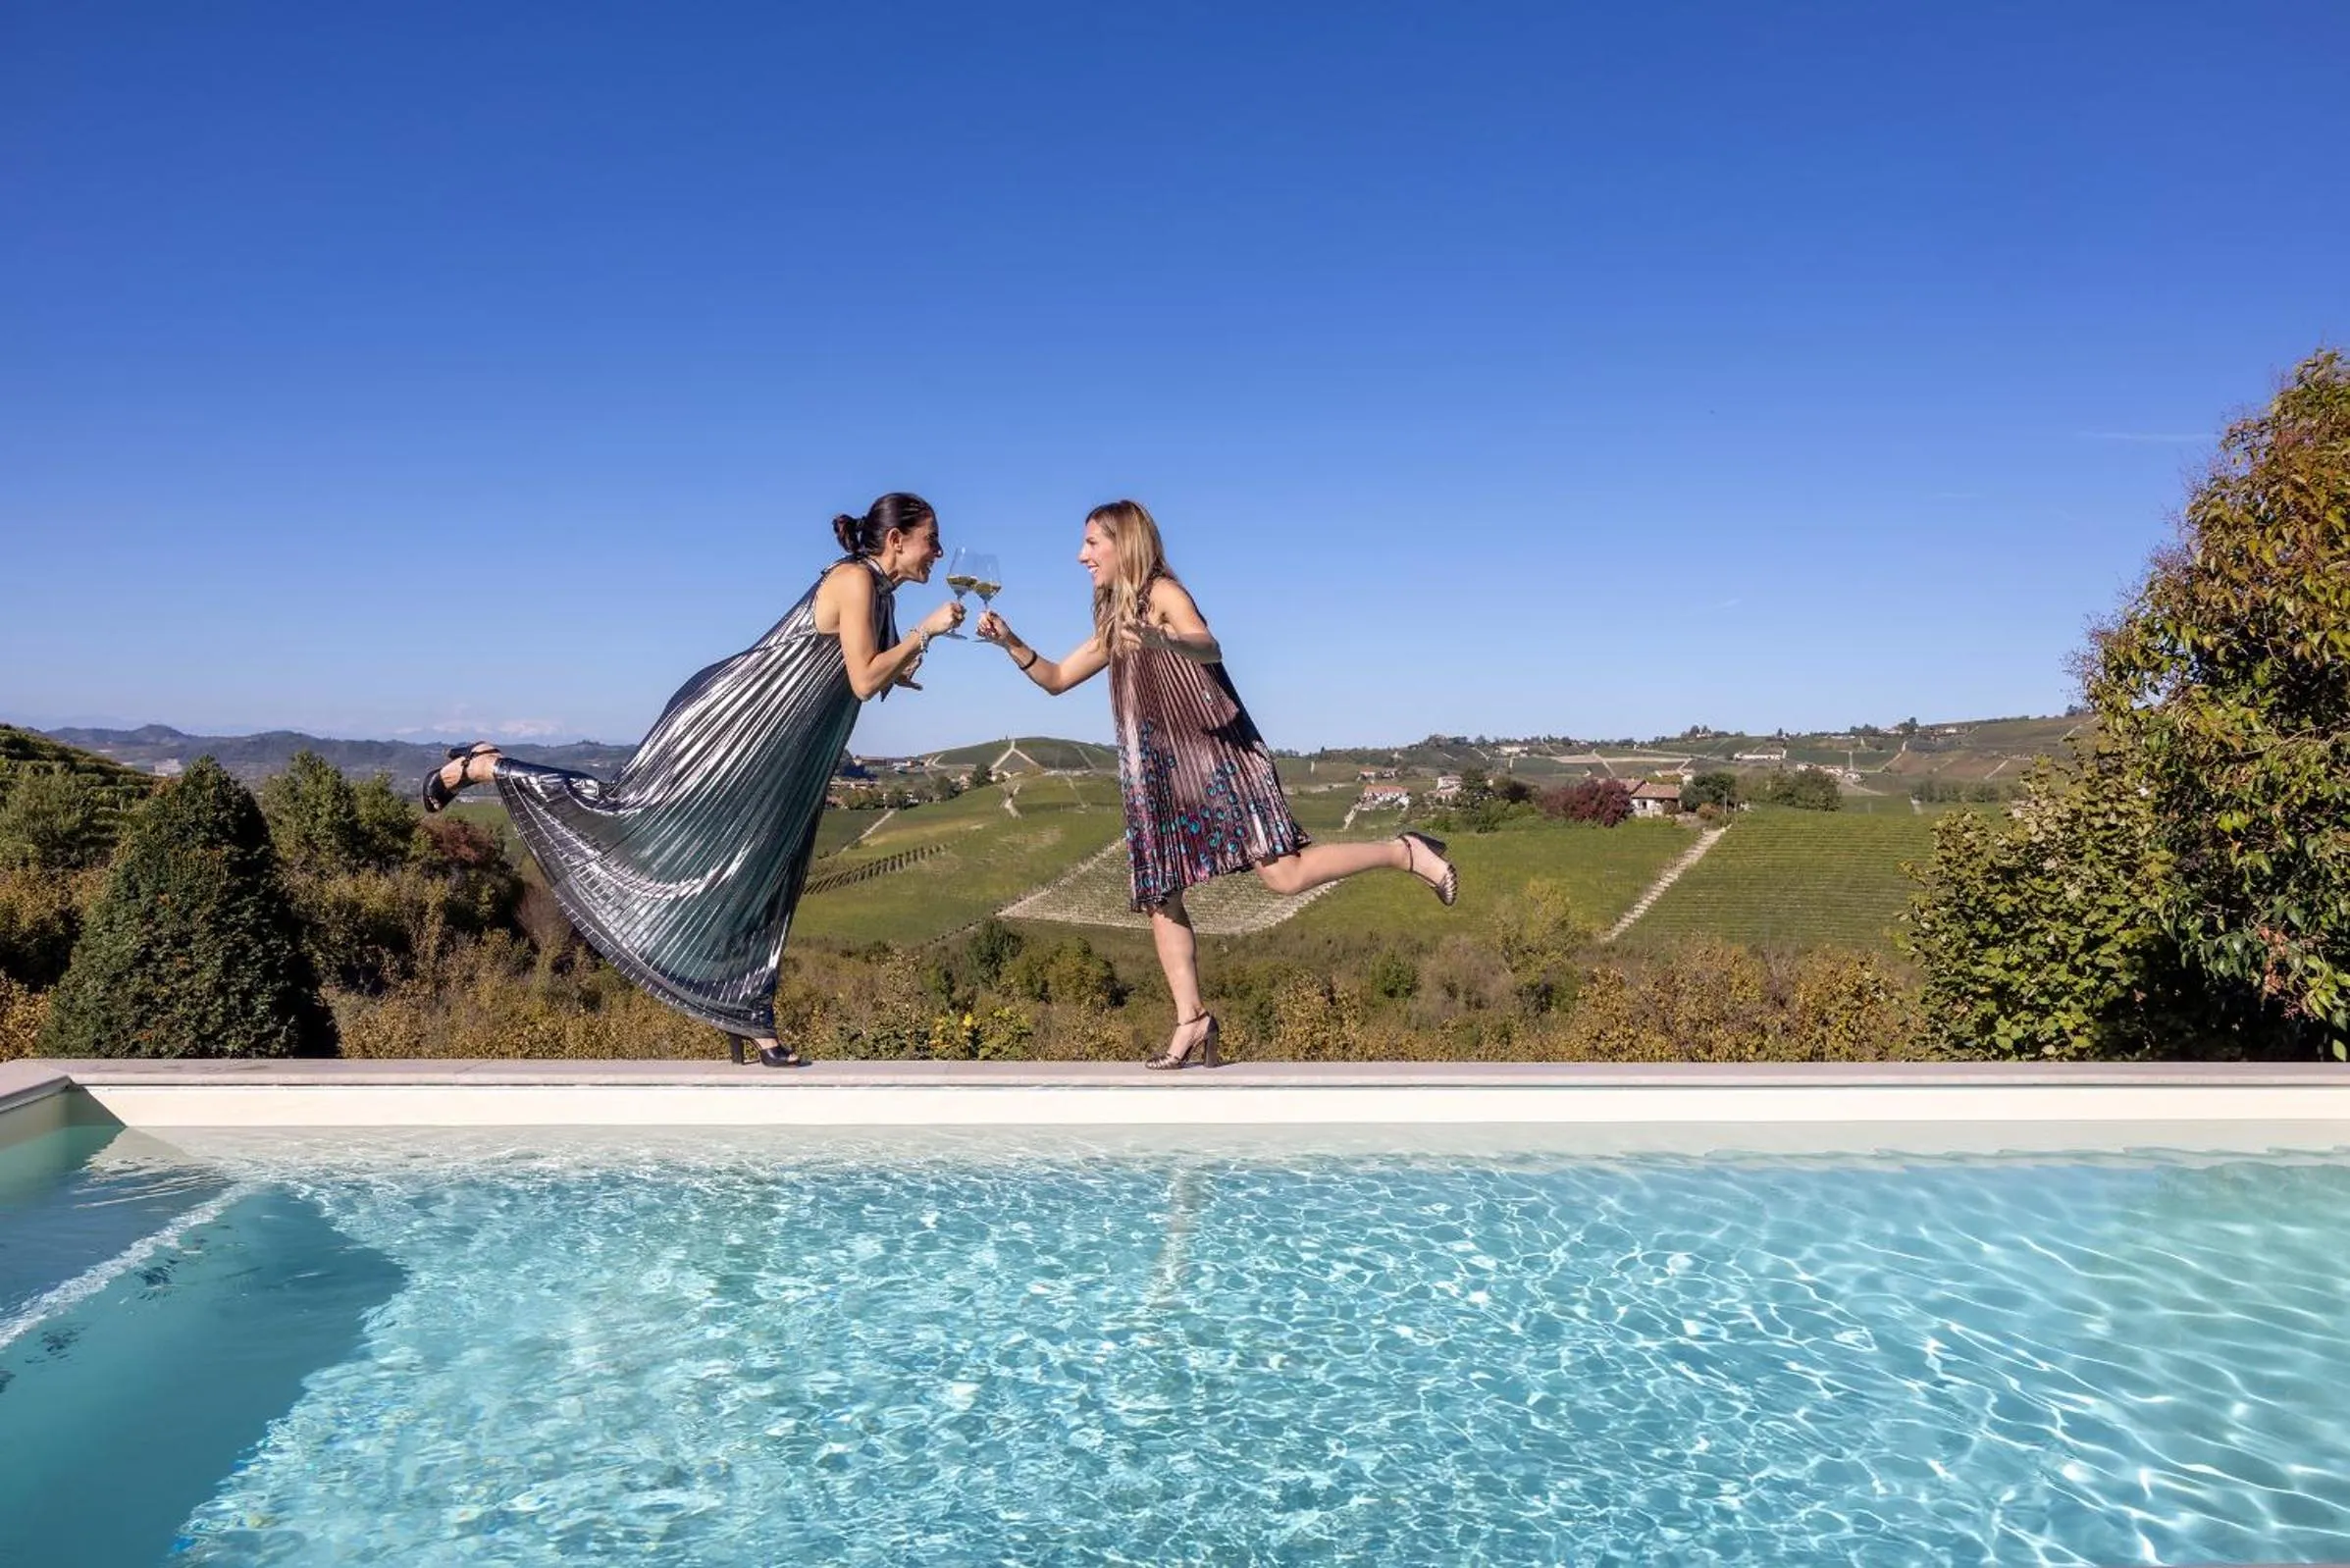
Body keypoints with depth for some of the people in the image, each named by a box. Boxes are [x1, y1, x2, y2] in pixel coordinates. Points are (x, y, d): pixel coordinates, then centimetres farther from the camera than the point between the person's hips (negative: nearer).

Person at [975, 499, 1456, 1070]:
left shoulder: (1163, 593, -6)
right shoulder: (1115, 621, 20)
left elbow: (1209, 647, -25)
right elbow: (1057, 678, 25)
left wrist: (1160, 639, -46)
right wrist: (1011, 643, 9)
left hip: (1214, 757, -8)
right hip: (1159, 776, 9)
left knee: (1284, 875, -16)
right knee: (1160, 900, 3)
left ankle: (1405, 852, -1)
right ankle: (1192, 1021, 9)